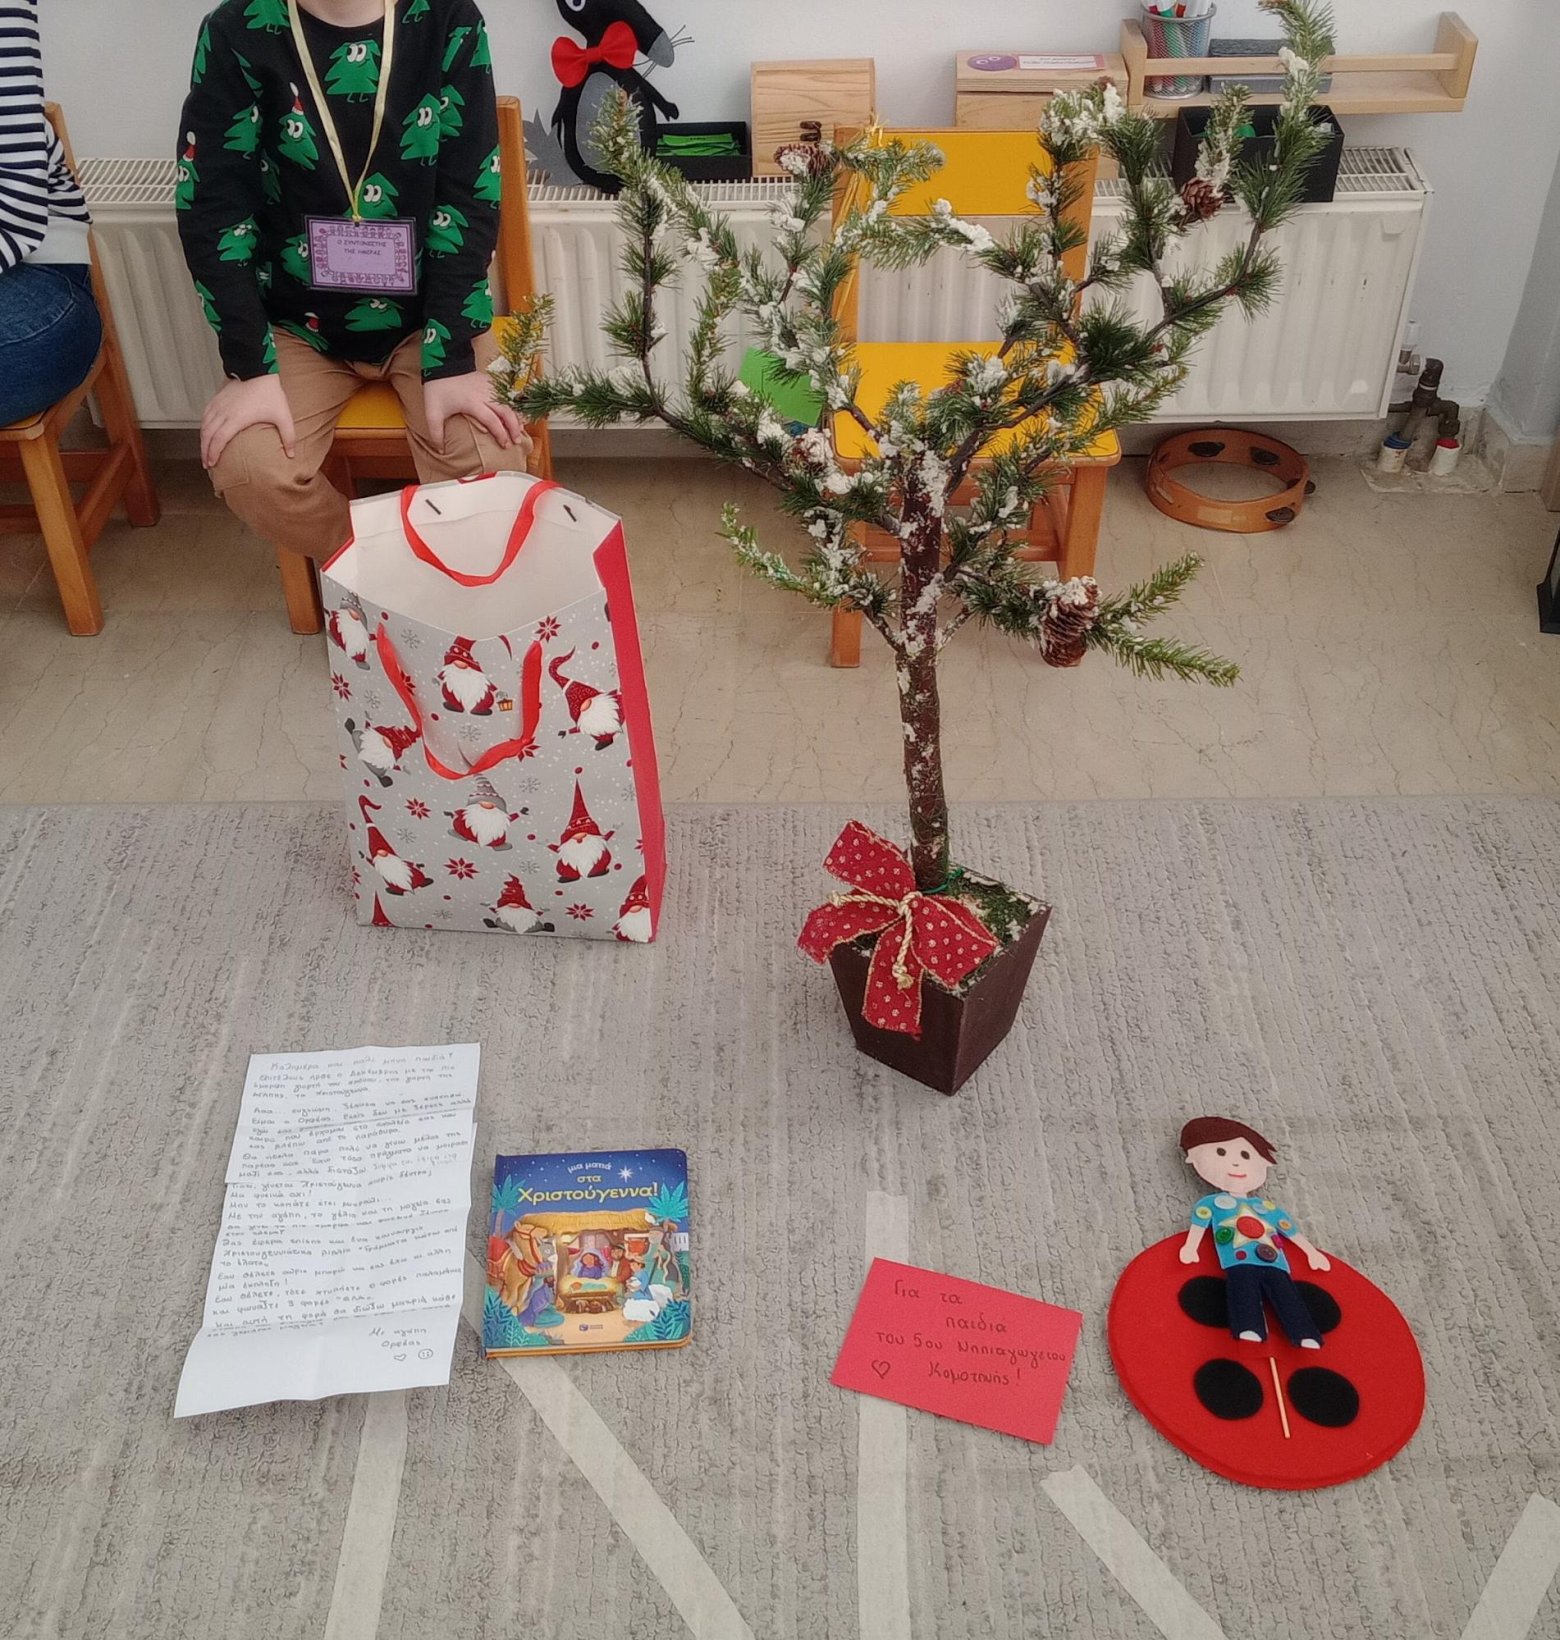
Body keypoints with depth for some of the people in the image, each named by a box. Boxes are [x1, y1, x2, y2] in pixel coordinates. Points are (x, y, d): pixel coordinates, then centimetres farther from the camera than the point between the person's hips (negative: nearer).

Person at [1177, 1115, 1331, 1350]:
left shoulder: (1267, 1206, 36)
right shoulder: (1212, 1203, 25)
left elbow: (1288, 1229, 40)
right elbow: (1200, 1222, 9)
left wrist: (1311, 1252, 39)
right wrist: (1190, 1247, -8)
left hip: (1274, 1265, 4)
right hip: (1239, 1263, -4)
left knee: (1288, 1297, -20)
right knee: (1244, 1294, -31)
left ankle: (1306, 1337, -34)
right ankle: (1249, 1329, -52)